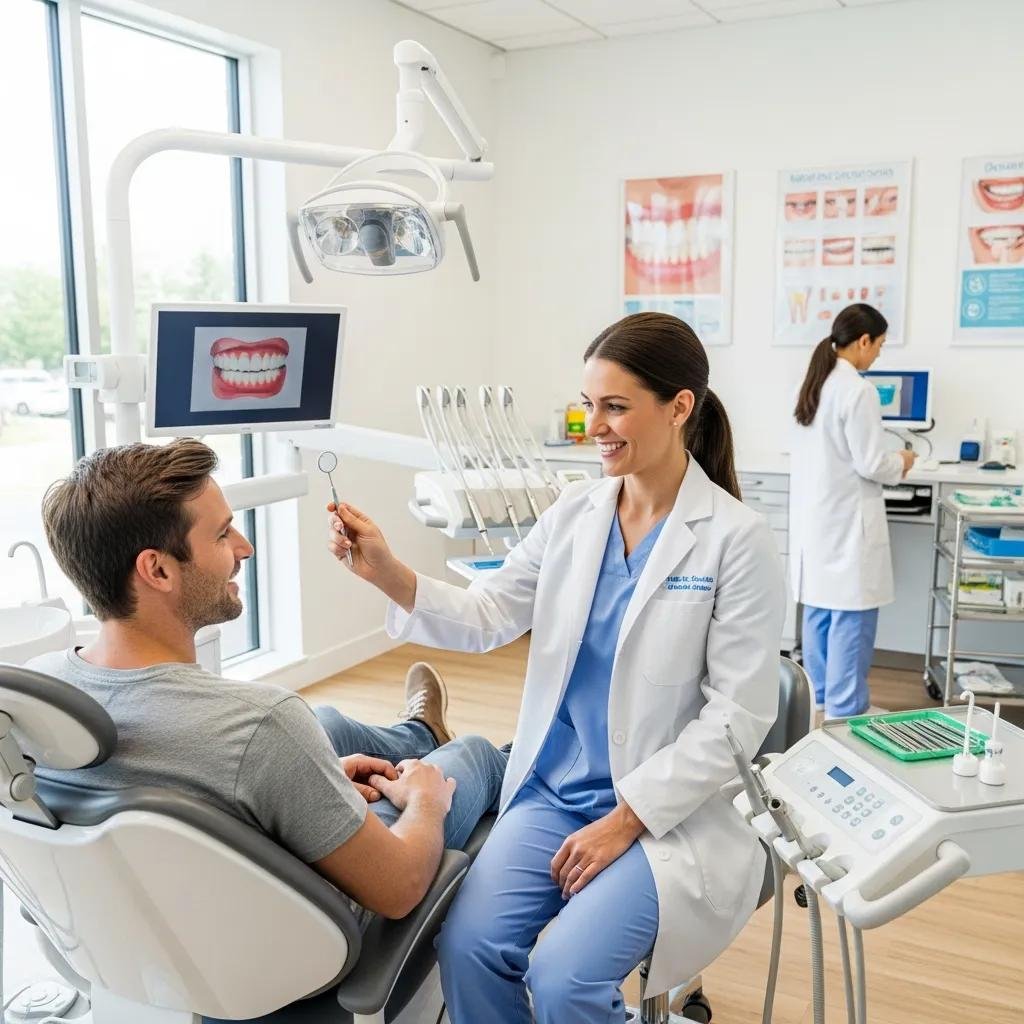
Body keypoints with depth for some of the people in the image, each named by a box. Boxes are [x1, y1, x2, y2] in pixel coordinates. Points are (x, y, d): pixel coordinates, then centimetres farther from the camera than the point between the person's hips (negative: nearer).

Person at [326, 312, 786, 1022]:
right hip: (554, 792, 4)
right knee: (467, 947, -15)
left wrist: (626, 819, -14)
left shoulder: (737, 538, -11)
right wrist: (388, 574, -14)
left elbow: (739, 712, -12)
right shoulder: (575, 512, 2)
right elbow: (486, 617, 3)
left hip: (665, 811, -4)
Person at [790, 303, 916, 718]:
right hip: (846, 521, -9)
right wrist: (901, 463, 3)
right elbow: (871, 464, -17)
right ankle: (843, 711, 6)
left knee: (819, 612, 15)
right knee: (850, 617, -1)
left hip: (814, 516, 9)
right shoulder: (858, 391, -17)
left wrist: (888, 460, 21)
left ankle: (819, 701, 25)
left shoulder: (812, 385, 9)